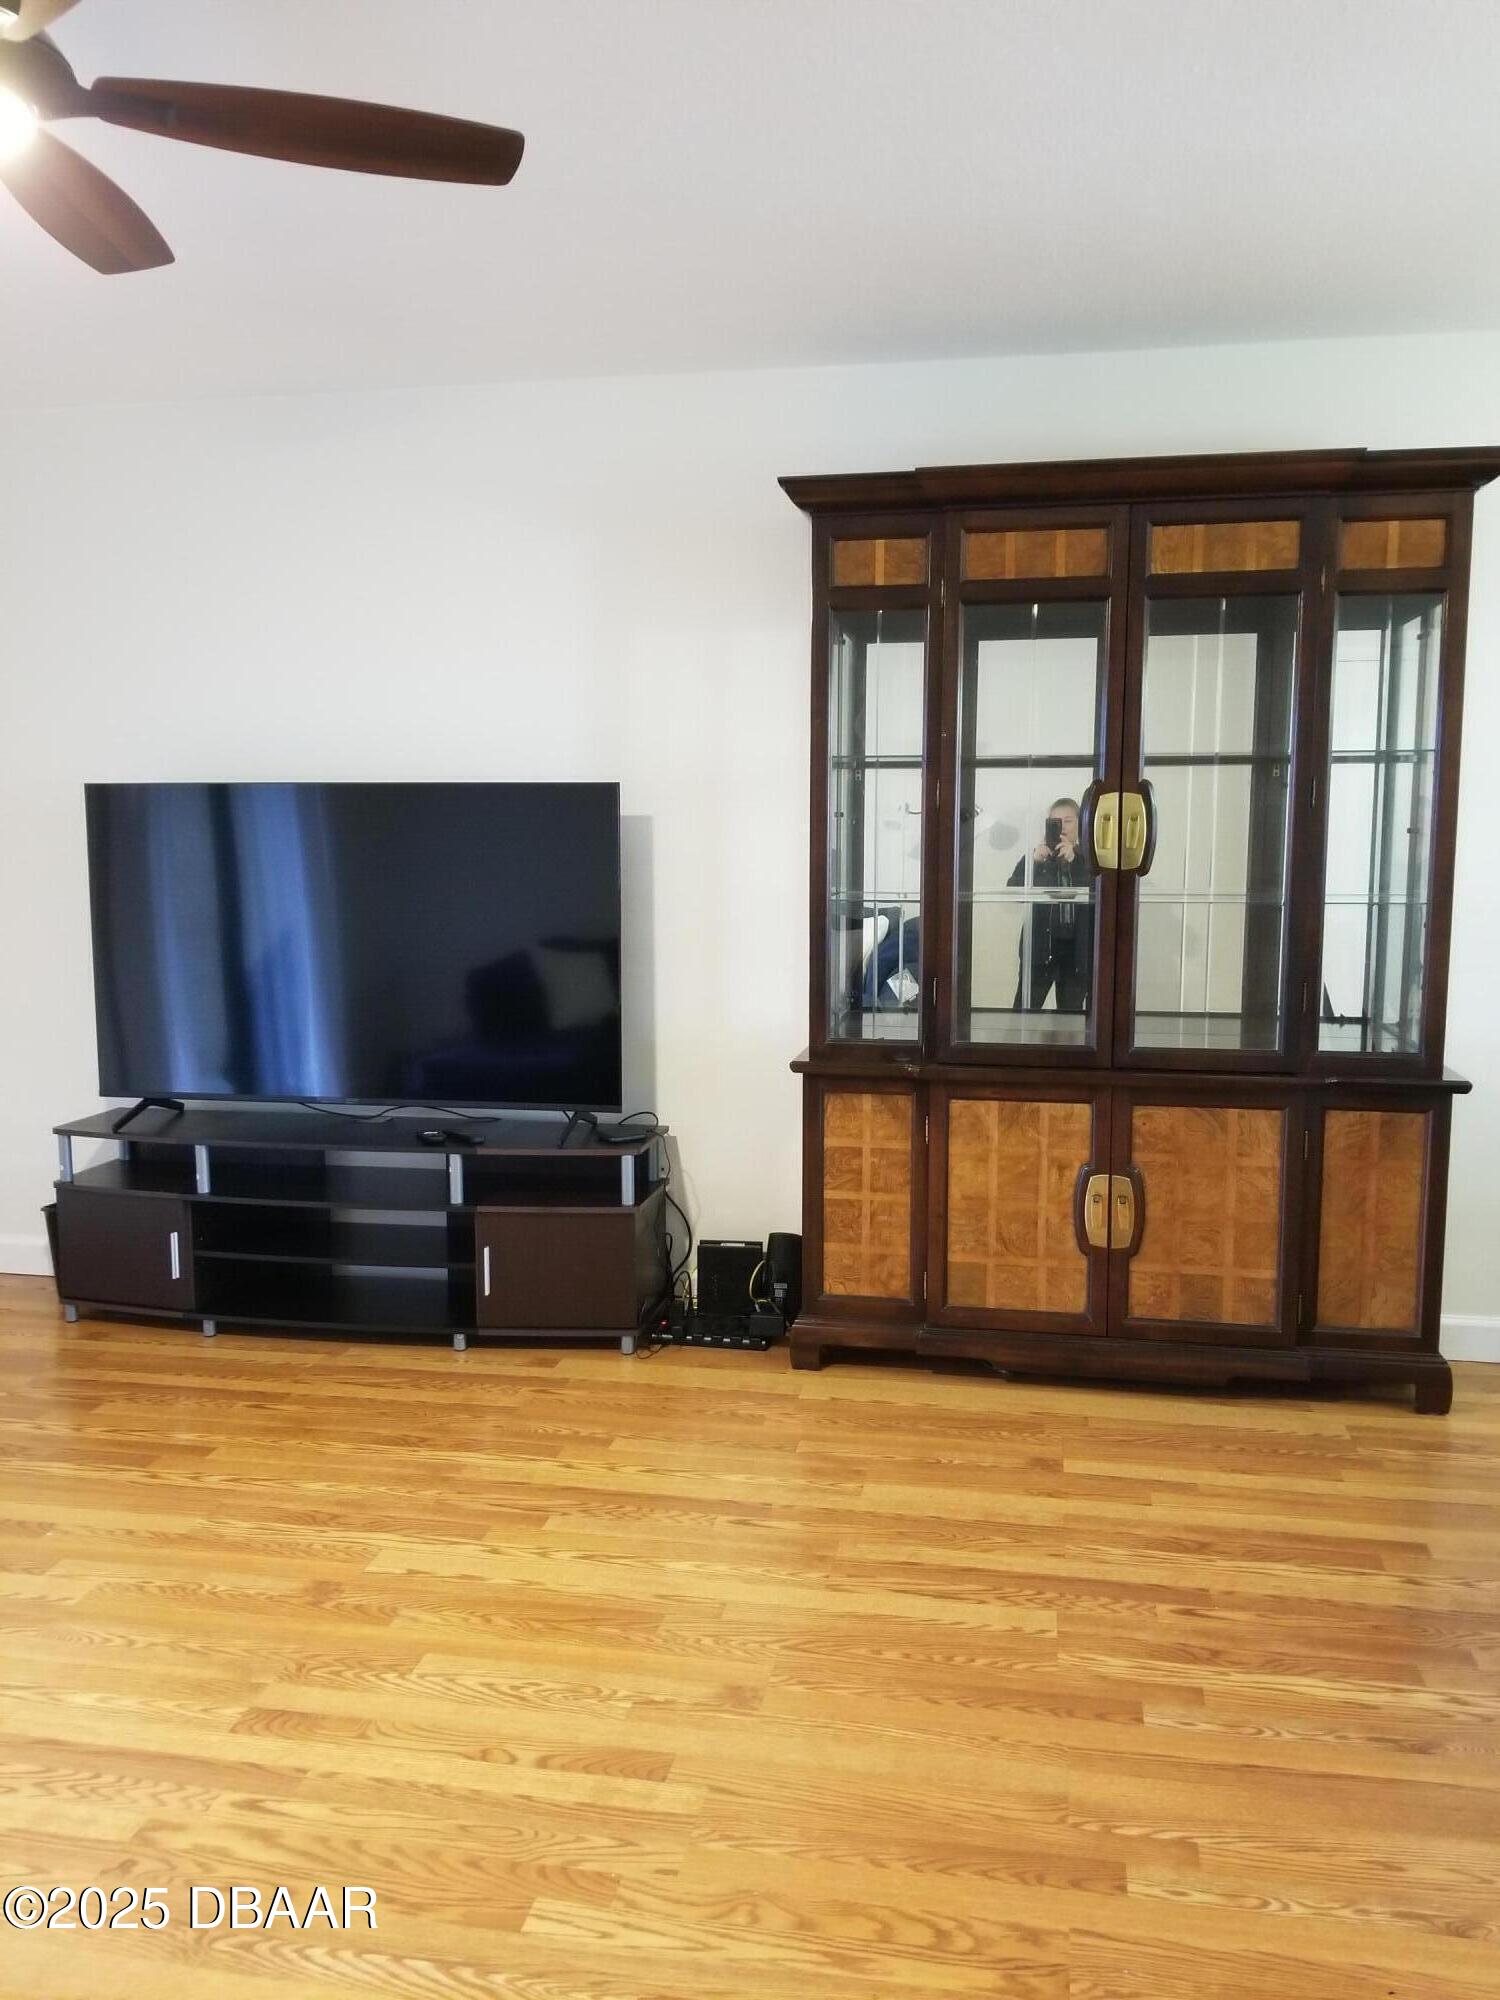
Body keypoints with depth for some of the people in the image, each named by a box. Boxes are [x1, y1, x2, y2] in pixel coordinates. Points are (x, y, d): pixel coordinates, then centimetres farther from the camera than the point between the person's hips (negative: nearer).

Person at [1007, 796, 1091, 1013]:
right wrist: (1034, 861, -18)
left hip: (1077, 949, 1)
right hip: (1040, 947, 0)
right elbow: (1013, 889, -5)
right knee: (1024, 1010, -5)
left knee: (1071, 1012, 7)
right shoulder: (1035, 856, 6)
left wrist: (1073, 860, -19)